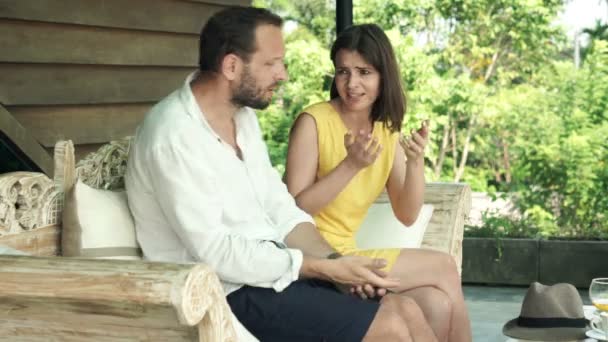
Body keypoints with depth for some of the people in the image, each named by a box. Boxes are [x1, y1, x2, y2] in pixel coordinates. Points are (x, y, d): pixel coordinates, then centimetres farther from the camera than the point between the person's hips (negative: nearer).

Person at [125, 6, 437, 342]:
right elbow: (217, 254, -23)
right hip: (231, 291, -8)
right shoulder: (174, 136, -20)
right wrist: (325, 268, -20)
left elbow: (278, 208, 10)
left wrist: (334, 260, -7)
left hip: (273, 267, 8)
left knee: (406, 312, -5)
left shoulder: (242, 115, 9)